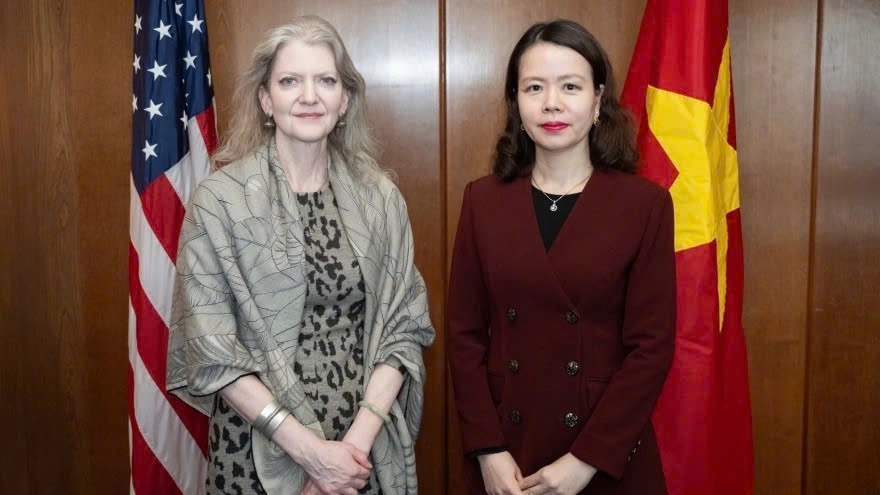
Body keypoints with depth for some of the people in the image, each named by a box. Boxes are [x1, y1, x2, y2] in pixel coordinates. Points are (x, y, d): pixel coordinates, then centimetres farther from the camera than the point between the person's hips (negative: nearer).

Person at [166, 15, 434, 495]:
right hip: (261, 450, -2)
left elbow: (404, 326, -1)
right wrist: (308, 449, -15)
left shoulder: (379, 196, -1)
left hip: (369, 450, 2)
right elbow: (210, 349, -11)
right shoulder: (219, 199, -9)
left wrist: (359, 438, -13)